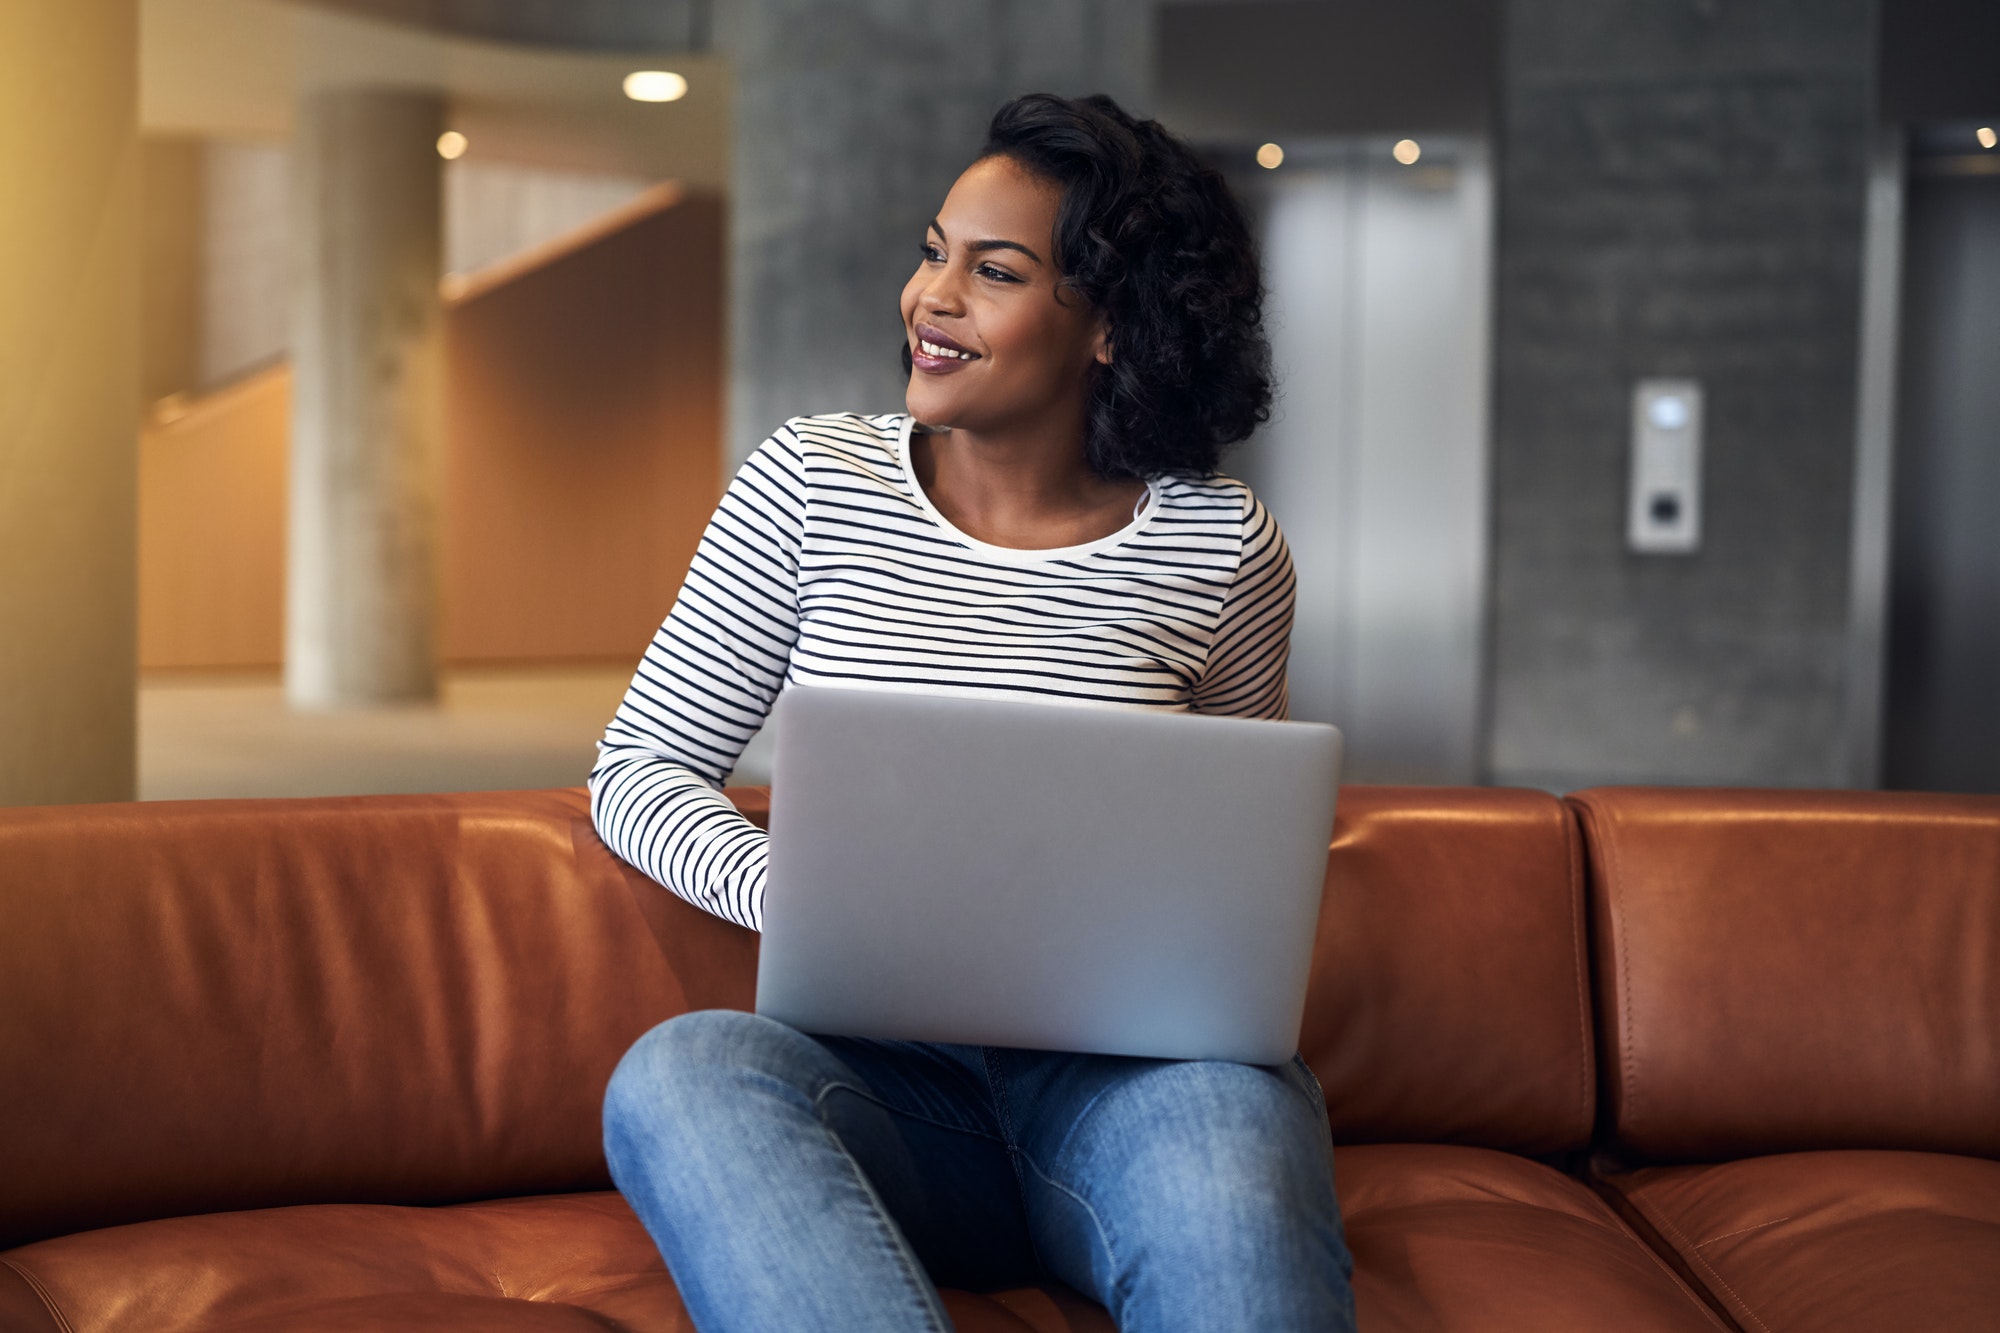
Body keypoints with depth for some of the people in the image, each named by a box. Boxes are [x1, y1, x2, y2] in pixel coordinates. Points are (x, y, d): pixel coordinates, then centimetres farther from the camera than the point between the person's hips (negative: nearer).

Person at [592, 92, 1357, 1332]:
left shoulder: (1221, 545, 4)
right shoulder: (810, 484, 4)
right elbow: (642, 767, 8)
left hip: (1122, 1069, -1)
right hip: (878, 1072, 2)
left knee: (1234, 1126, -38)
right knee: (679, 1074, -34)